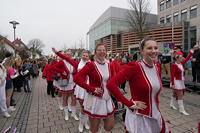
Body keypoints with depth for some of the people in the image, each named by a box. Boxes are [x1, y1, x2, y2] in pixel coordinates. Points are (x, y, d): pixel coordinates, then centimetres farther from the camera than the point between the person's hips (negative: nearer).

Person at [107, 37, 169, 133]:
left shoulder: (157, 67, 1)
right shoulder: (134, 66, -20)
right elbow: (110, 84, -28)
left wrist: (156, 104, 9)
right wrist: (129, 104, -23)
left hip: (156, 115, 7)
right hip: (138, 117, -6)